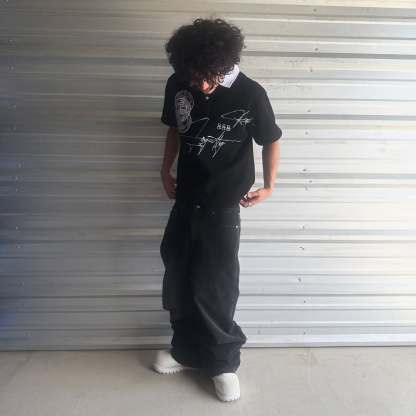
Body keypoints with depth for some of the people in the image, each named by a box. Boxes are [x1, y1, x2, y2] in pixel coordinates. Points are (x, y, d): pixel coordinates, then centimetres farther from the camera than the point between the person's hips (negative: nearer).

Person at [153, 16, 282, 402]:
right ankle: (187, 350, 33)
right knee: (177, 279, 11)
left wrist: (269, 186, 0)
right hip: (186, 199, 5)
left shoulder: (250, 93, -15)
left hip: (222, 205, -4)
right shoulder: (177, 85, -4)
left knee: (214, 286, 0)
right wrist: (166, 170, 7)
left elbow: (270, 140, 0)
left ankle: (222, 361, 22)